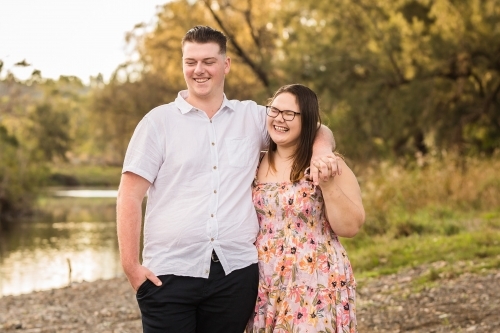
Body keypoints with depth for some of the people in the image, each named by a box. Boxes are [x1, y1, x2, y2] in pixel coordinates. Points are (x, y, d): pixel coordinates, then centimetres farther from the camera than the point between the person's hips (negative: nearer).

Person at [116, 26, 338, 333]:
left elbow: (316, 131, 20)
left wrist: (322, 152, -4)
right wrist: (131, 266, -8)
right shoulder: (159, 121, 4)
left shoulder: (252, 117, 11)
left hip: (235, 272, 2)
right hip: (169, 273, -2)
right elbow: (130, 196, 0)